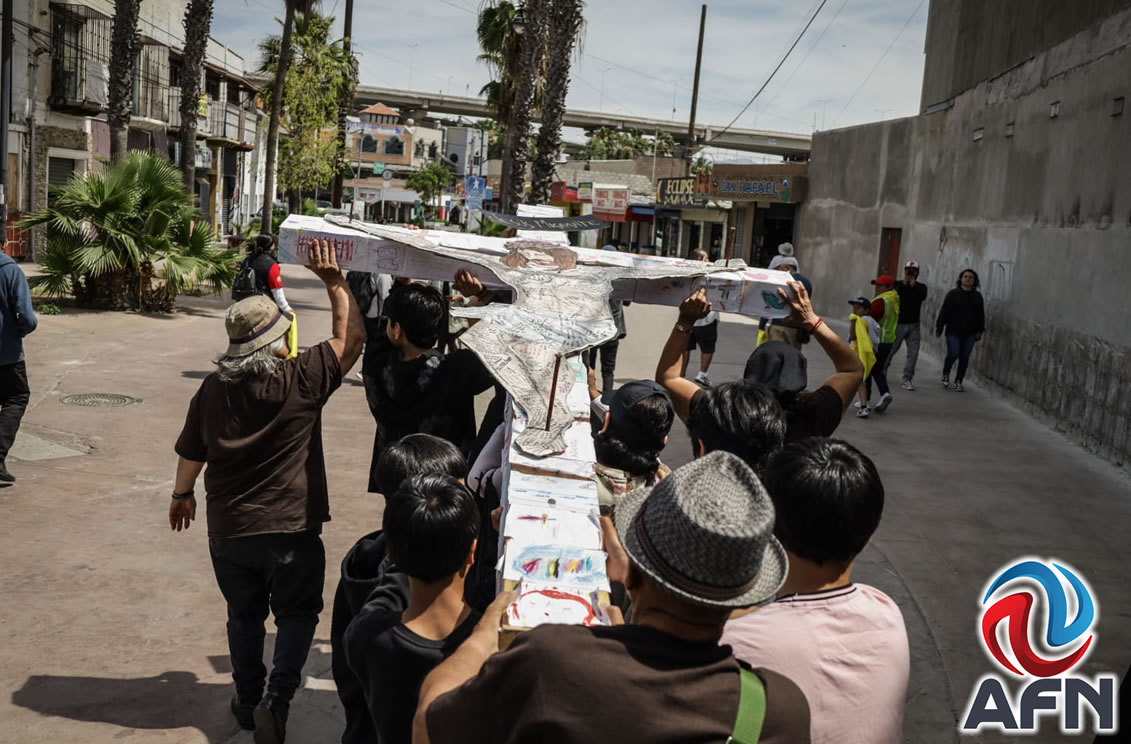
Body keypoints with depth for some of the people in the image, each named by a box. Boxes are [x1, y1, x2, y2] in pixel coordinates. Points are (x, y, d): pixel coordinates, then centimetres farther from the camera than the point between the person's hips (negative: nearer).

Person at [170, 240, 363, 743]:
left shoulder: (214, 388, -4)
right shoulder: (302, 379, -17)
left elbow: (191, 451, 7)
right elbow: (349, 337, -9)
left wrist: (182, 495, 24)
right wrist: (333, 281, -5)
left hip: (228, 527, 4)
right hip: (291, 527, -4)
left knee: (244, 614, 21)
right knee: (297, 612, 13)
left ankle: (248, 700, 31)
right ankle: (276, 699, -1)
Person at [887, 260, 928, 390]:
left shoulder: (921, 287, 5)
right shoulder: (898, 285, 3)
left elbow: (923, 297, -16)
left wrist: (914, 285, -26)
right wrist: (903, 284, -22)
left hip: (913, 325, 1)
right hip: (898, 323, -1)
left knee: (913, 352, -7)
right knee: (890, 350, 6)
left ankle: (907, 379, -4)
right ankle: (882, 372, 27)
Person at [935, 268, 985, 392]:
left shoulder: (977, 296, 7)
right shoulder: (953, 294, -3)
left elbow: (981, 315, 10)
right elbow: (944, 312, -5)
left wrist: (979, 331, 7)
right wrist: (939, 327, -7)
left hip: (970, 333, 3)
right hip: (953, 332, -3)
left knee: (965, 358, 4)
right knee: (953, 354, -9)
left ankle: (958, 381, 18)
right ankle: (946, 374, 20)